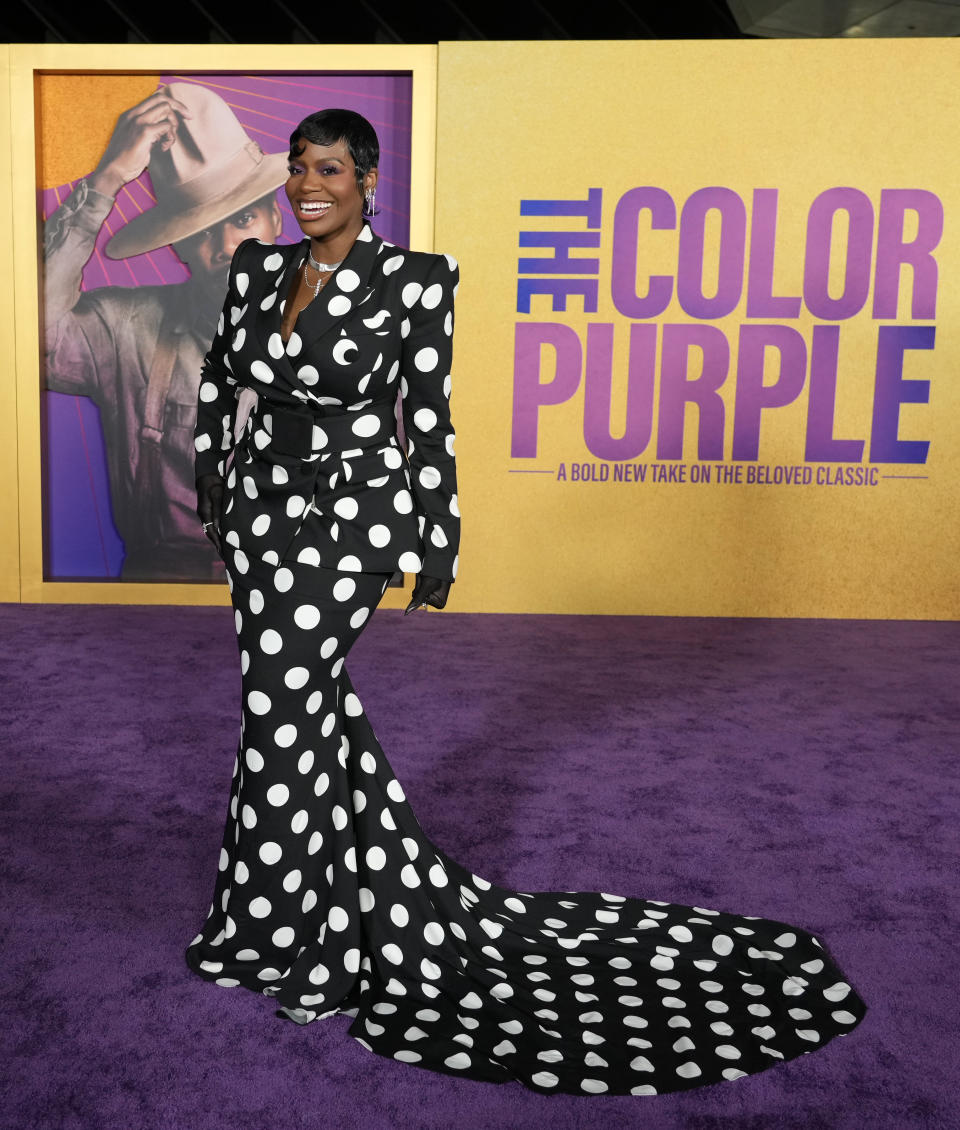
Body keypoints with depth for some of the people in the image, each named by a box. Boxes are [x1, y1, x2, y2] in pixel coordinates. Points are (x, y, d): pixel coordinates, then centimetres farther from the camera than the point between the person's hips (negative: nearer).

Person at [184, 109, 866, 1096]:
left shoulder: (412, 281, -11)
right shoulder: (258, 267, 5)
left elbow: (429, 420, -10)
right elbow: (217, 379, 18)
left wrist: (438, 547, -8)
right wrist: (212, 486, 15)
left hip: (347, 516, -6)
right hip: (261, 506, 7)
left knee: (283, 707, -5)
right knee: (317, 698, 16)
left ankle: (288, 935, 16)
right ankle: (390, 889, 39)